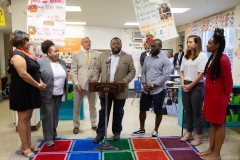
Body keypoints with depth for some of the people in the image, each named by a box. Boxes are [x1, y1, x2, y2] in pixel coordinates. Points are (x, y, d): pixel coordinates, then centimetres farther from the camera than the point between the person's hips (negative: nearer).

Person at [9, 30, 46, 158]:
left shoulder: (26, 54, 14)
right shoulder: (17, 55, -15)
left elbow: (34, 71, 17)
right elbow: (23, 74, -24)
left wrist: (40, 82, 2)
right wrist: (38, 85, -16)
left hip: (30, 91, 9)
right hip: (22, 91, -9)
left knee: (28, 117, 13)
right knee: (23, 118, 0)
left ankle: (28, 144, 24)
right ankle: (24, 147, 11)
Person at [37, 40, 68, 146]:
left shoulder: (62, 62, 8)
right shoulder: (41, 62, -10)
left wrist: (65, 92, 11)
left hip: (59, 94, 5)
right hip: (47, 94, -5)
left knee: (55, 115, 14)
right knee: (48, 115, -1)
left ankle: (53, 134, 27)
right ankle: (48, 138, 9)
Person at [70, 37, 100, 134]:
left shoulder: (97, 54, 7)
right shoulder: (76, 55, 6)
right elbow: (73, 71, 0)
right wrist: (76, 83, -11)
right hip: (80, 84, 0)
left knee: (93, 106, 13)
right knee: (77, 106, 7)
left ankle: (94, 124, 27)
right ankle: (76, 126, 21)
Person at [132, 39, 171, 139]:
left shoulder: (164, 60, -7)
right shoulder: (147, 59, 11)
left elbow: (165, 75, -14)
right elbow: (143, 72, 12)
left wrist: (153, 85, -17)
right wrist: (144, 84, -5)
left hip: (158, 90, -5)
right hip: (146, 90, 6)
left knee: (158, 112, 8)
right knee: (142, 109, 12)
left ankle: (155, 130, 26)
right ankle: (142, 129, 30)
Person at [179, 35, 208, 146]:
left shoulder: (202, 55, -9)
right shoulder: (186, 56, 11)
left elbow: (201, 73, -13)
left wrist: (190, 86, -11)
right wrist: (183, 84, -2)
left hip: (197, 87, -6)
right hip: (186, 87, 6)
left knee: (197, 113, 2)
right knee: (188, 112, 14)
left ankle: (199, 137, 15)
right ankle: (189, 134, 27)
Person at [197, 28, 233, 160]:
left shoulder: (223, 60, -18)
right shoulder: (212, 58, 10)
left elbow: (228, 80, -14)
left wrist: (227, 95, -6)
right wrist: (208, 94, 18)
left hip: (219, 96, -9)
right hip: (210, 95, 9)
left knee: (219, 124, 2)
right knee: (213, 123, 15)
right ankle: (210, 149, 27)